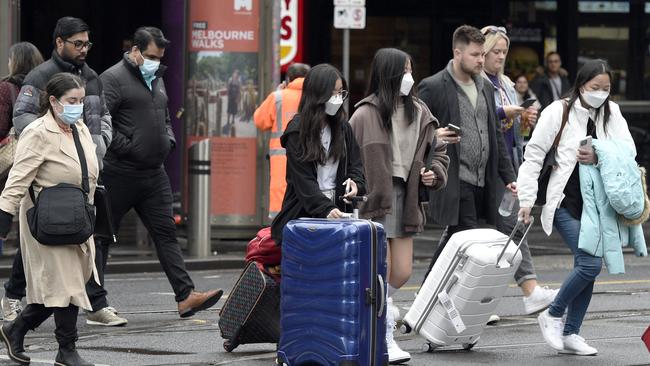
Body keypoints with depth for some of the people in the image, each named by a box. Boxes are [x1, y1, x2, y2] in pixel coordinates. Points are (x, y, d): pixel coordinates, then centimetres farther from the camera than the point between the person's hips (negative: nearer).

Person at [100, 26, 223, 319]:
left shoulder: (156, 79, 18)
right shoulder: (113, 79, -10)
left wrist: (168, 141, 9)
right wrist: (128, 148, -18)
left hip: (154, 174, 8)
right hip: (120, 174, -8)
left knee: (166, 233, 0)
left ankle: (185, 297, -5)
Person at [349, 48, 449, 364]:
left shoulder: (419, 113, 8)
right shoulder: (366, 115, -10)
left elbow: (438, 150, 19)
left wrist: (434, 172, 0)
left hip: (404, 198, 6)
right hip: (373, 199, -6)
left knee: (402, 273, 6)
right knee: (382, 273, -3)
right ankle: (384, 340, 8)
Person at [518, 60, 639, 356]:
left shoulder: (611, 113, 6)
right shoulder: (558, 112, -7)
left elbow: (628, 150, -3)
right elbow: (534, 155, -5)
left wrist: (598, 157, -21)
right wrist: (527, 199, -9)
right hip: (566, 202, -5)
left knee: (588, 267, 6)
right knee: (590, 263, -16)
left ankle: (570, 334, 16)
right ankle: (552, 315, 4)